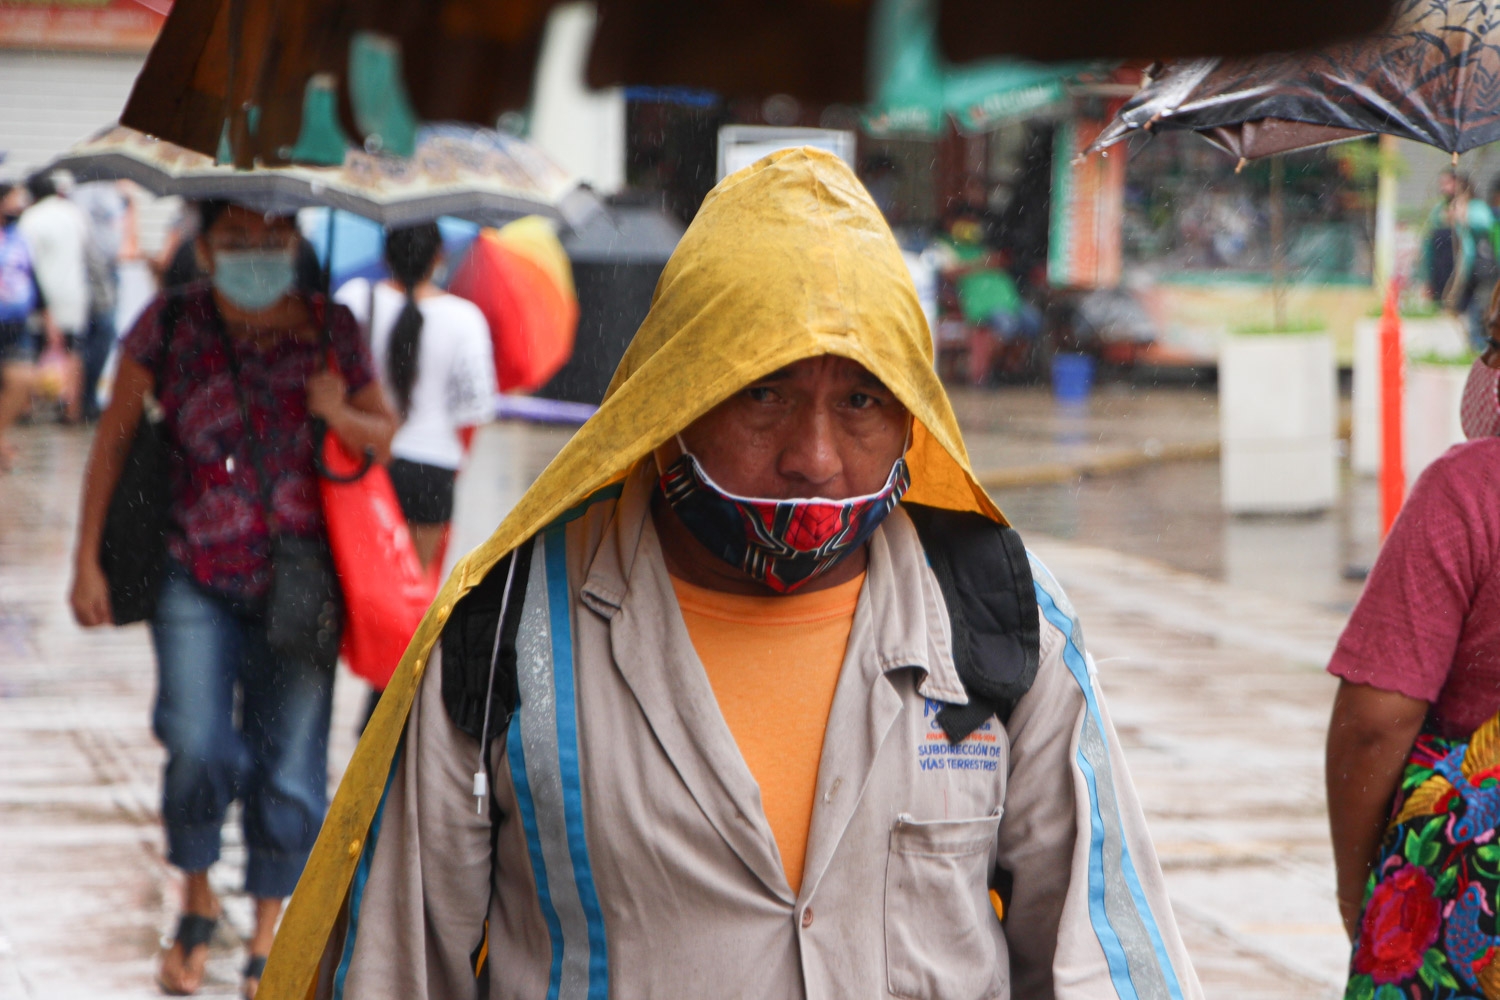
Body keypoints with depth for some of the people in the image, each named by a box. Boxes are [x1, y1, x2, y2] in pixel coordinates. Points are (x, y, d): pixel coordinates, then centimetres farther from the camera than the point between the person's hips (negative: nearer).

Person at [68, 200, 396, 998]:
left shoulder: (331, 330, -1)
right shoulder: (169, 325, -4)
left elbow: (385, 436, 9)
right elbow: (114, 437, 4)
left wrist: (340, 415, -14)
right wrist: (87, 560, 3)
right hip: (197, 579, -1)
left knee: (289, 771, 2)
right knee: (198, 748, -17)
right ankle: (196, 902, 12)